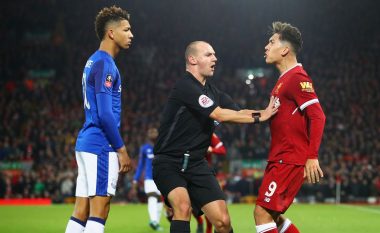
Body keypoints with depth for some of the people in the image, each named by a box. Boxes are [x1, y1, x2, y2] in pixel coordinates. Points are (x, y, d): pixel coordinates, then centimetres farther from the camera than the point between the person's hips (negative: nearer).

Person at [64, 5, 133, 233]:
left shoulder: (94, 62, 19)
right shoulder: (105, 64, -11)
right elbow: (105, 113, -18)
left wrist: (117, 147, 22)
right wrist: (122, 149, -13)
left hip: (86, 143, 10)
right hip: (101, 146, -10)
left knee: (81, 212, 7)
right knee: (99, 211, -9)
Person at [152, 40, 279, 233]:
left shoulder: (213, 92, 12)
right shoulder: (185, 86, -15)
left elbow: (237, 113, 3)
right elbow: (220, 115, -19)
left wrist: (267, 111, -14)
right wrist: (258, 117, -13)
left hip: (196, 164, 7)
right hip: (168, 163, -7)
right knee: (183, 206, -32)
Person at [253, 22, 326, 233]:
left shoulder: (297, 77, -12)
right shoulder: (284, 79, 17)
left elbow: (318, 116, -19)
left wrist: (312, 156, -24)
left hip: (289, 161, -10)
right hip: (279, 160, 10)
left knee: (262, 213, -11)